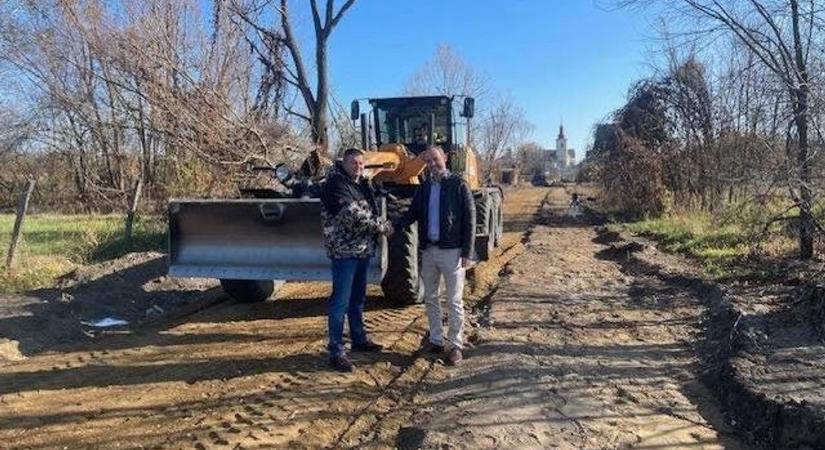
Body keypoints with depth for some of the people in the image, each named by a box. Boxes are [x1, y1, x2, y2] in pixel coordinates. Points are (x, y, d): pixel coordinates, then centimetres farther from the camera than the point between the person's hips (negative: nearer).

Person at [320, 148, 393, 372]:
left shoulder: (361, 183, 14)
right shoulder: (335, 184, -13)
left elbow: (371, 210, 20)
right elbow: (353, 214, -22)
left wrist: (381, 225, -1)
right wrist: (382, 226, -14)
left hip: (363, 248, 9)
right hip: (344, 250, -8)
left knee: (358, 297, 19)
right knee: (341, 300, -6)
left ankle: (359, 339, 32)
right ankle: (336, 352, -1)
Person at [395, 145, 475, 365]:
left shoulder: (459, 185, -7)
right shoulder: (424, 188, 9)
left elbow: (470, 219, -8)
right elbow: (412, 213, 12)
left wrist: (467, 252, -12)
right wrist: (394, 226, -8)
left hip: (451, 251, -6)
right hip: (428, 250, 6)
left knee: (454, 302, 3)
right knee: (430, 299, 13)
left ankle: (456, 345, 13)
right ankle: (436, 340, 26)